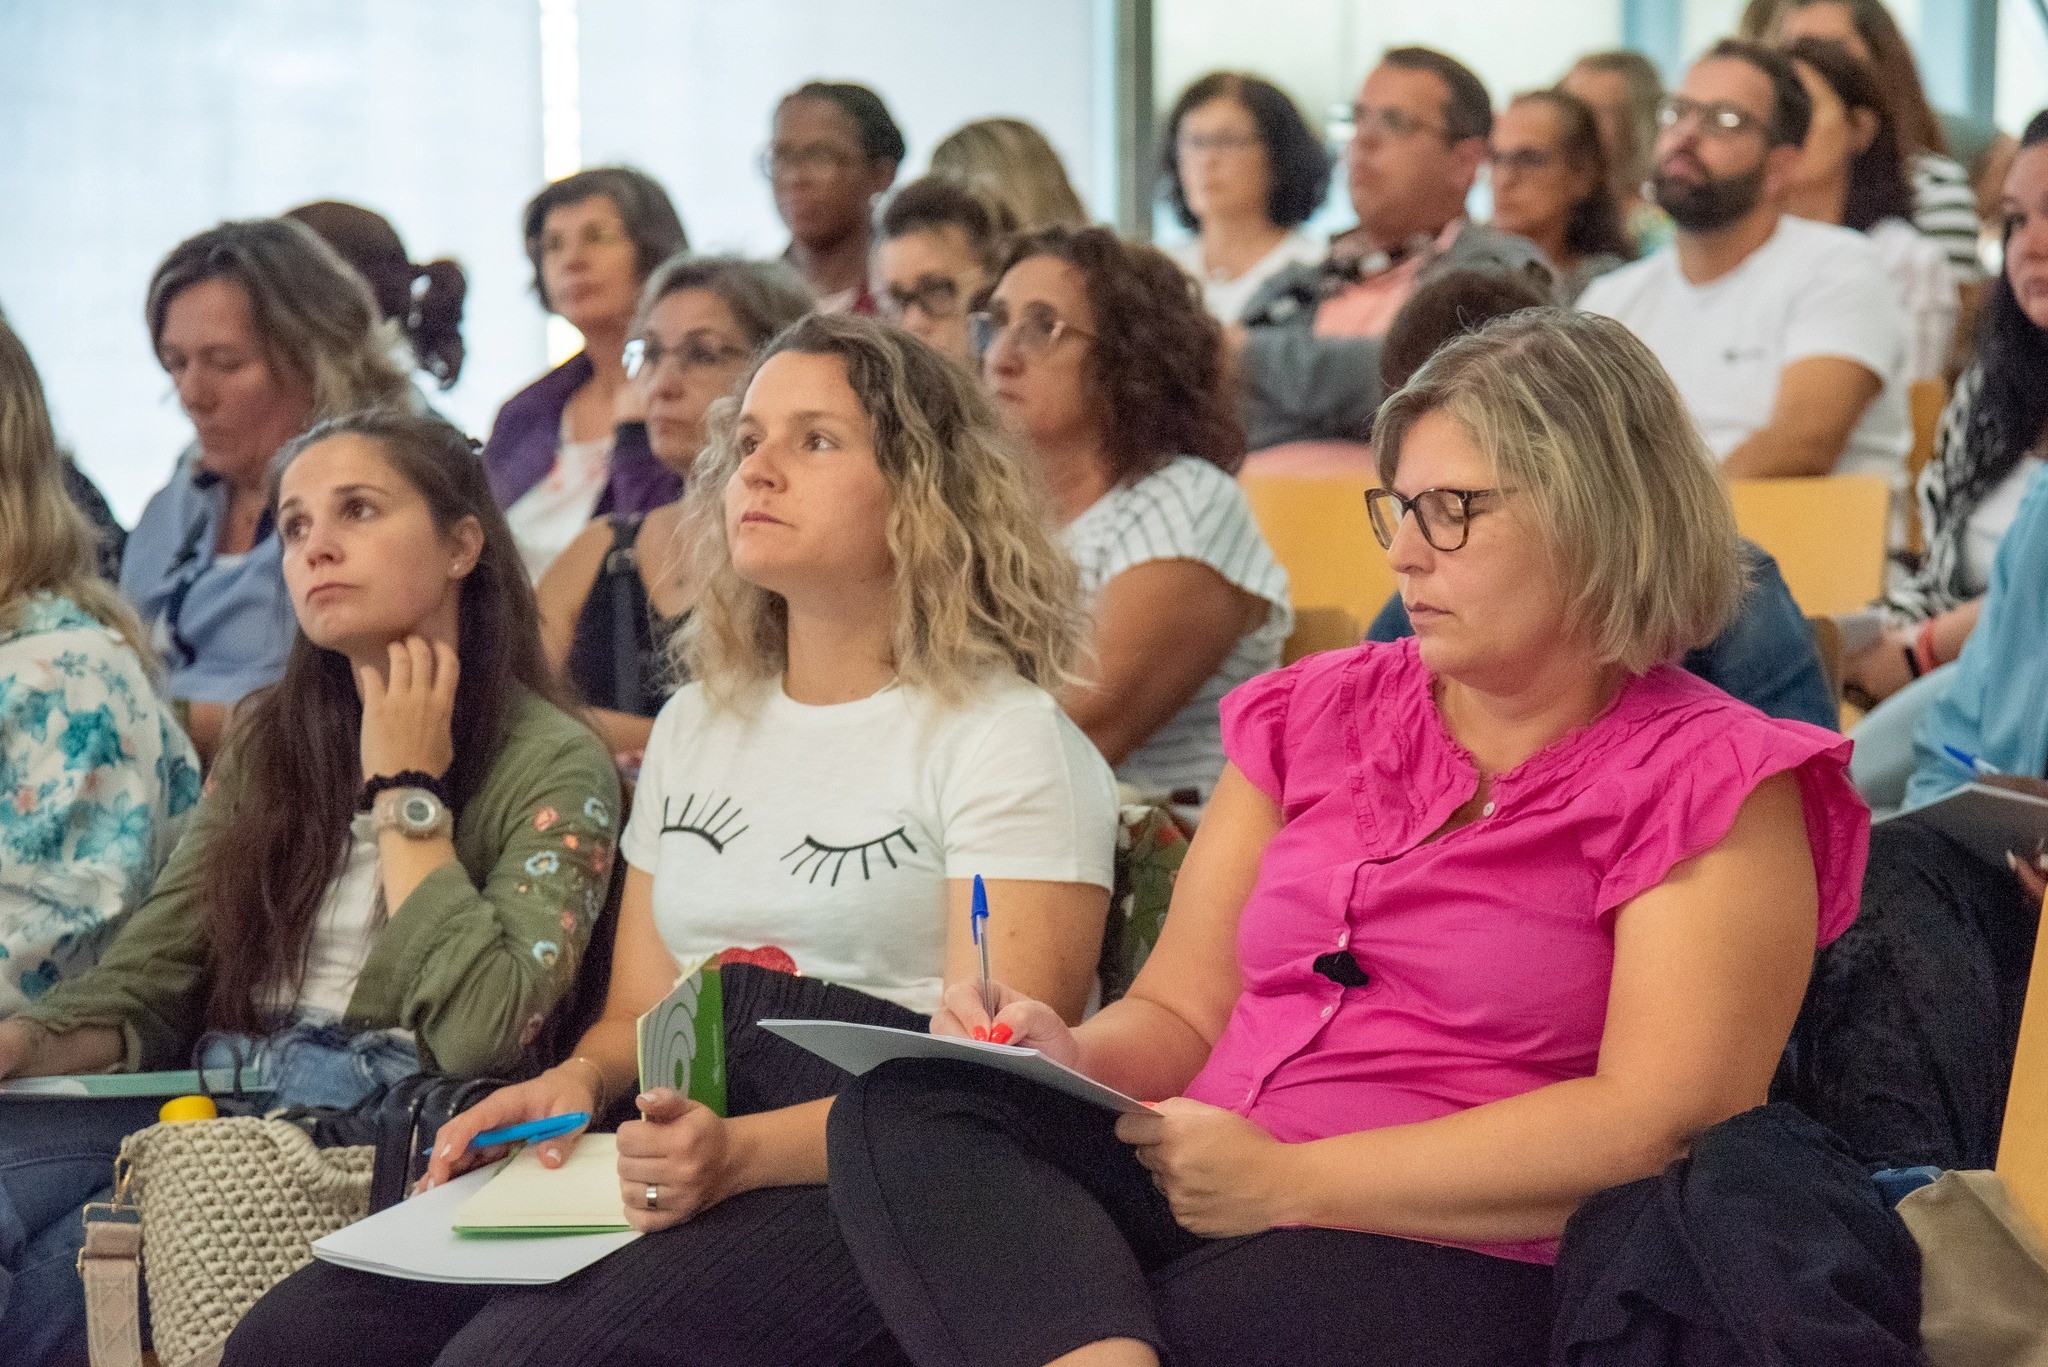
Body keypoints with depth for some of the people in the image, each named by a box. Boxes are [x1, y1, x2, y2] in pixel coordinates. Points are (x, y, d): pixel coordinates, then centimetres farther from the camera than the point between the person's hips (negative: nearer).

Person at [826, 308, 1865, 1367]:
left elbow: (1661, 1124, -12)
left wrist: (1288, 1180, -15)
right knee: (905, 1112, -26)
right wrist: (1075, 1060, -5)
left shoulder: (1708, 784, 0)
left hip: (1452, 1262, -7)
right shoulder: (1318, 716, 20)